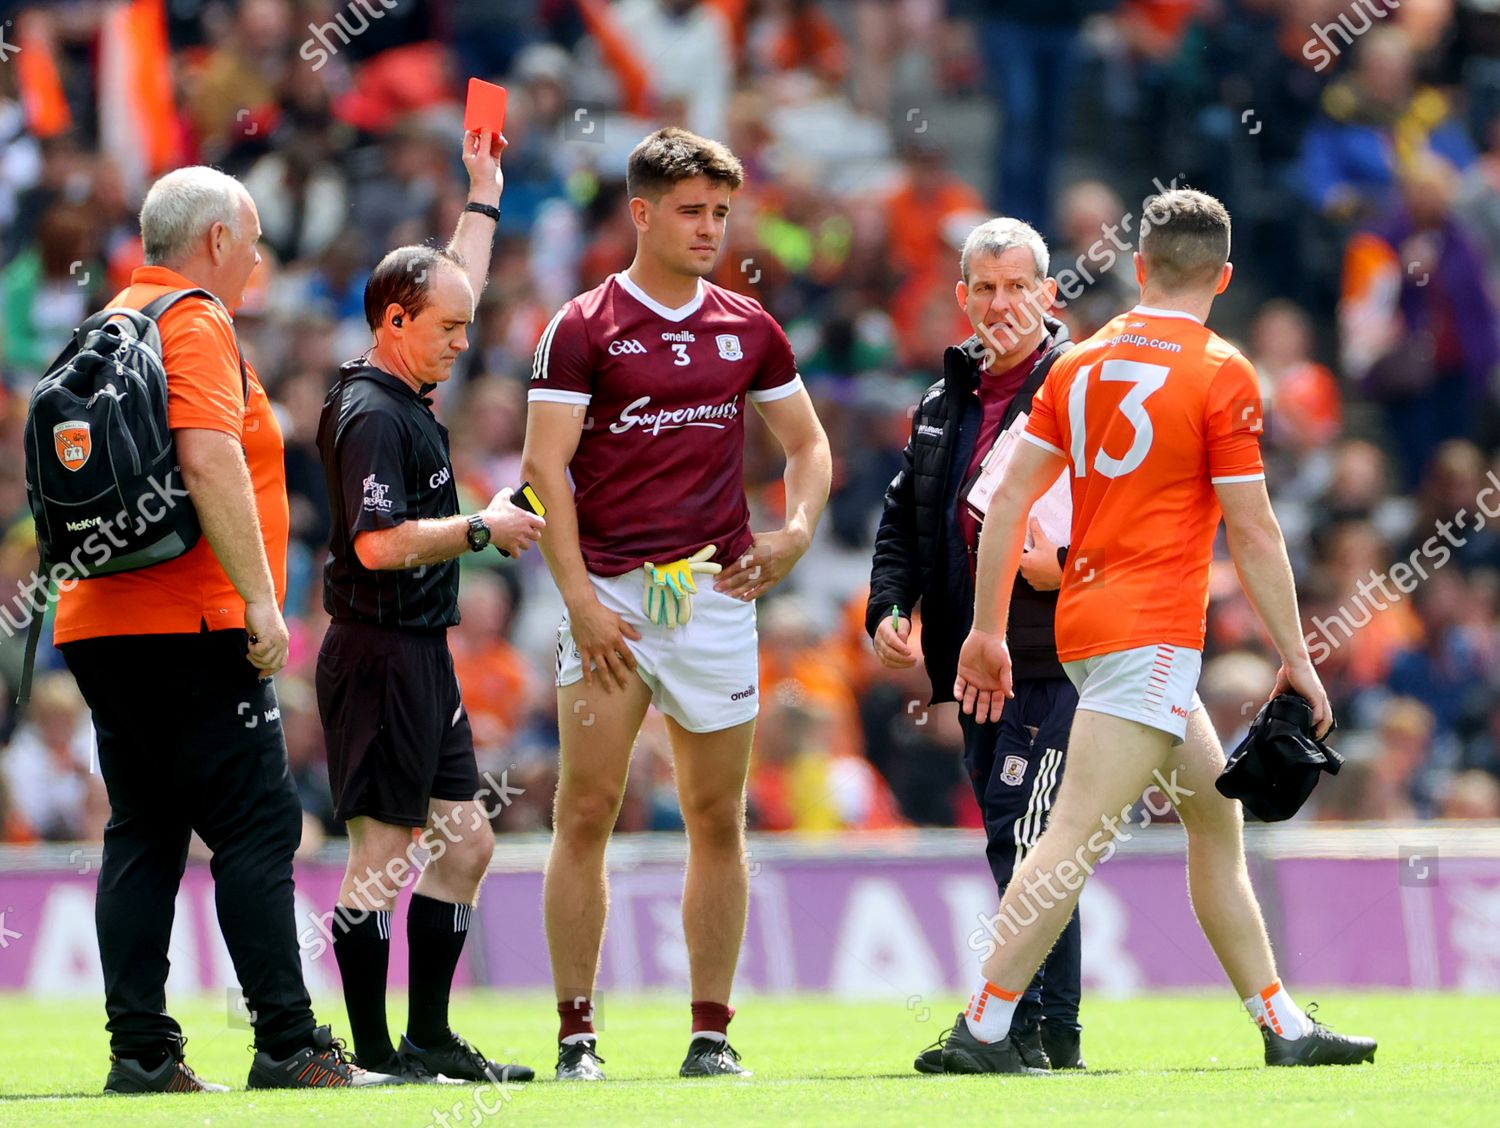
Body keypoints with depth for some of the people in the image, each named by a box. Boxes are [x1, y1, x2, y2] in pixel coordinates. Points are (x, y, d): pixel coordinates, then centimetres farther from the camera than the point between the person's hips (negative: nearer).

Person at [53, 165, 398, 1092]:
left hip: (102, 624, 9)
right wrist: (261, 599, -21)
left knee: (144, 833, 7)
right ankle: (288, 1044, -10)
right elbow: (209, 461, -21)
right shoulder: (194, 324, -9)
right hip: (191, 626, -9)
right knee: (257, 824, -7)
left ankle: (141, 1051, 3)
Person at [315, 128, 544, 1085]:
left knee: (466, 842, 11)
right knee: (385, 846, -8)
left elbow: (456, 289, 32)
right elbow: (379, 542, -24)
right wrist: (484, 528, -14)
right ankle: (373, 1052, -6)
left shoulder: (409, 395, 14)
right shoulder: (370, 413, -14)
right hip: (379, 654, -10)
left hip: (425, 656, 10)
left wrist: (484, 194, 35)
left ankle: (430, 1040, 15)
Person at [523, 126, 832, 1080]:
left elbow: (808, 443, 21)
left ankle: (712, 1034, 9)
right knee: (587, 811, -7)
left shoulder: (748, 329, 11)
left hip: (717, 596, 3)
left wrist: (798, 530, 2)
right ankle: (577, 1034, -3)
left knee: (718, 821, 4)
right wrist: (580, 598, -12)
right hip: (611, 597, -3)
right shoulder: (584, 329, -1)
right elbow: (546, 466, -5)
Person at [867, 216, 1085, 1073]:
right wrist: (887, 606, 9)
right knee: (1015, 843, 10)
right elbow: (905, 515, 23)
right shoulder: (947, 404, 18)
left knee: (1023, 837, -15)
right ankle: (1049, 1031, 15)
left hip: (1053, 656, -8)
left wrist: (1068, 565, -24)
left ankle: (1038, 1029, -15)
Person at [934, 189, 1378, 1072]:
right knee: (1077, 837, -12)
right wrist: (1296, 661, -1)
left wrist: (988, 630, 12)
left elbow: (1008, 499, 7)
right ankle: (982, 1030, -18)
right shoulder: (1221, 375, -8)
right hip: (1152, 633, -8)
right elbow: (1253, 534, -8)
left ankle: (1284, 1026, 20)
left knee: (1219, 818, 17)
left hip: (1088, 621, 8)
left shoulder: (1083, 362, 9)